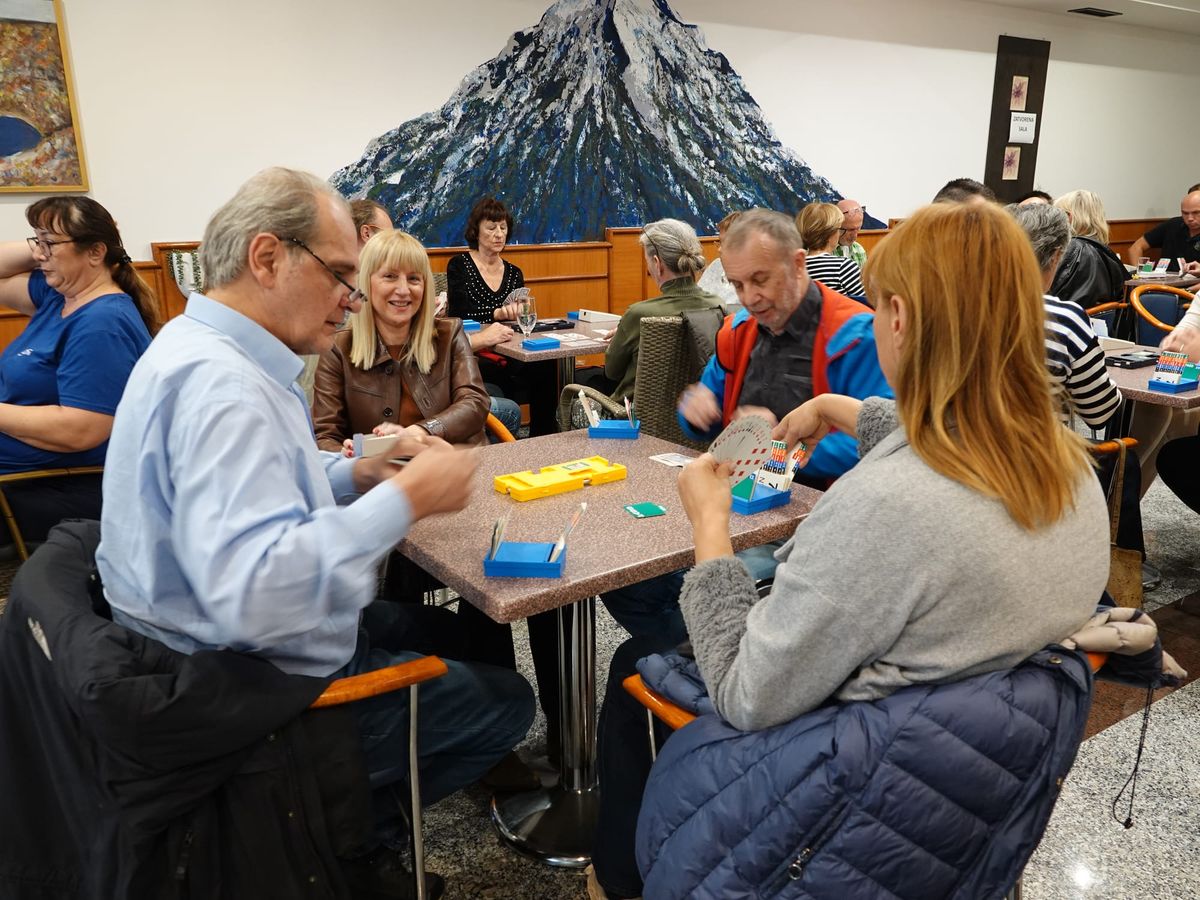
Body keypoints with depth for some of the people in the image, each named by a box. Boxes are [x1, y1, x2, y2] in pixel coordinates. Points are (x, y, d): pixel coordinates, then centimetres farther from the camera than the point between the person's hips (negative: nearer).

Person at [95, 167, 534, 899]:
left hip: (212, 655, 10)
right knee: (506, 701, 5)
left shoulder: (201, 347, 4)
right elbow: (249, 596, -40)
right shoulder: (221, 384, -29)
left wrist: (357, 473, 0)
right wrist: (406, 501, -31)